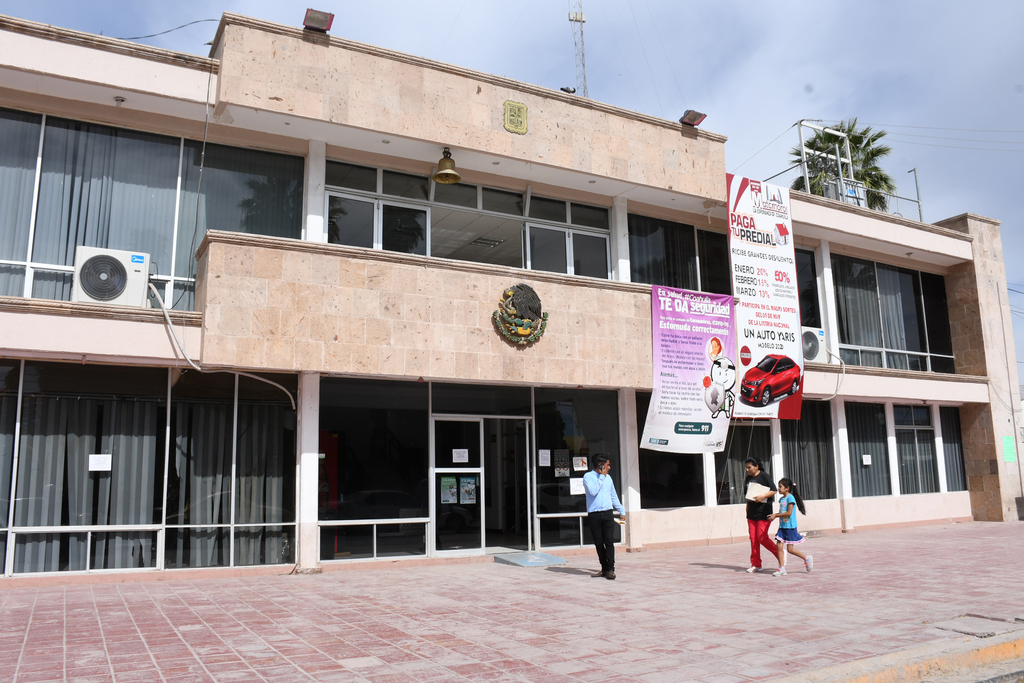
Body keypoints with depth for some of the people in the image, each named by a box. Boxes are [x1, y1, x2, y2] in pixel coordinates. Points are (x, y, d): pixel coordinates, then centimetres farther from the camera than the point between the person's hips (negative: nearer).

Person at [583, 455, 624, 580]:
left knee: (609, 541, -7)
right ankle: (604, 568, 14)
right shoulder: (588, 476, -1)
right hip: (594, 515, -3)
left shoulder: (608, 477, 17)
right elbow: (593, 491, -18)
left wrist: (621, 511, 25)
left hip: (607, 513, 3)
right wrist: (601, 476, -10)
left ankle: (610, 569, -5)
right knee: (598, 543, 3)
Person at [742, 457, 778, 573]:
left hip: (763, 512, -7)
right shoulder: (748, 479, 12)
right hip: (751, 512, 7)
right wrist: (747, 508, 15)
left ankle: (780, 553, 13)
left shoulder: (764, 477, -8)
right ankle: (756, 565, 12)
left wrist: (763, 496, -23)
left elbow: (774, 491, -10)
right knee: (753, 539, 5)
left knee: (761, 537, -9)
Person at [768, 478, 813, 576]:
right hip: (782, 527, 8)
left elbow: (789, 513, -20)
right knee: (780, 547, 0)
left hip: (790, 527, -8)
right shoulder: (781, 499, 11)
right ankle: (782, 569, 3)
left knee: (790, 549, -1)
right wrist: (775, 514, 2)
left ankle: (807, 558, 20)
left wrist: (776, 515, -17)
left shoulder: (790, 498, -14)